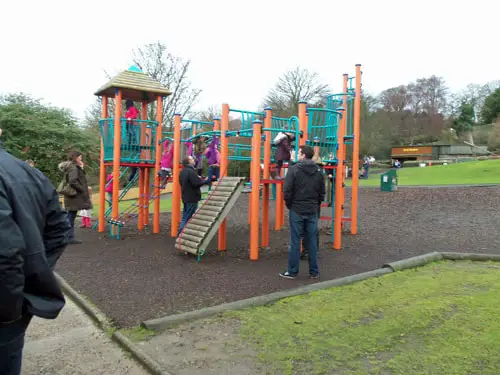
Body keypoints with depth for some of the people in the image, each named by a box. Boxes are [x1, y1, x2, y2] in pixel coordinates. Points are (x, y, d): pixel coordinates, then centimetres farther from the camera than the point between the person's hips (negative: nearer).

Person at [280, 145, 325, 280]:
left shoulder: (294, 169, -10)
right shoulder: (319, 171, 6)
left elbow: (287, 191, -12)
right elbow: (322, 192, 8)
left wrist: (289, 205, 3)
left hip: (297, 210, -4)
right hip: (312, 211, 4)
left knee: (295, 241, 2)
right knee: (312, 241, 10)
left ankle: (292, 271, 10)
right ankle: (314, 272, 16)